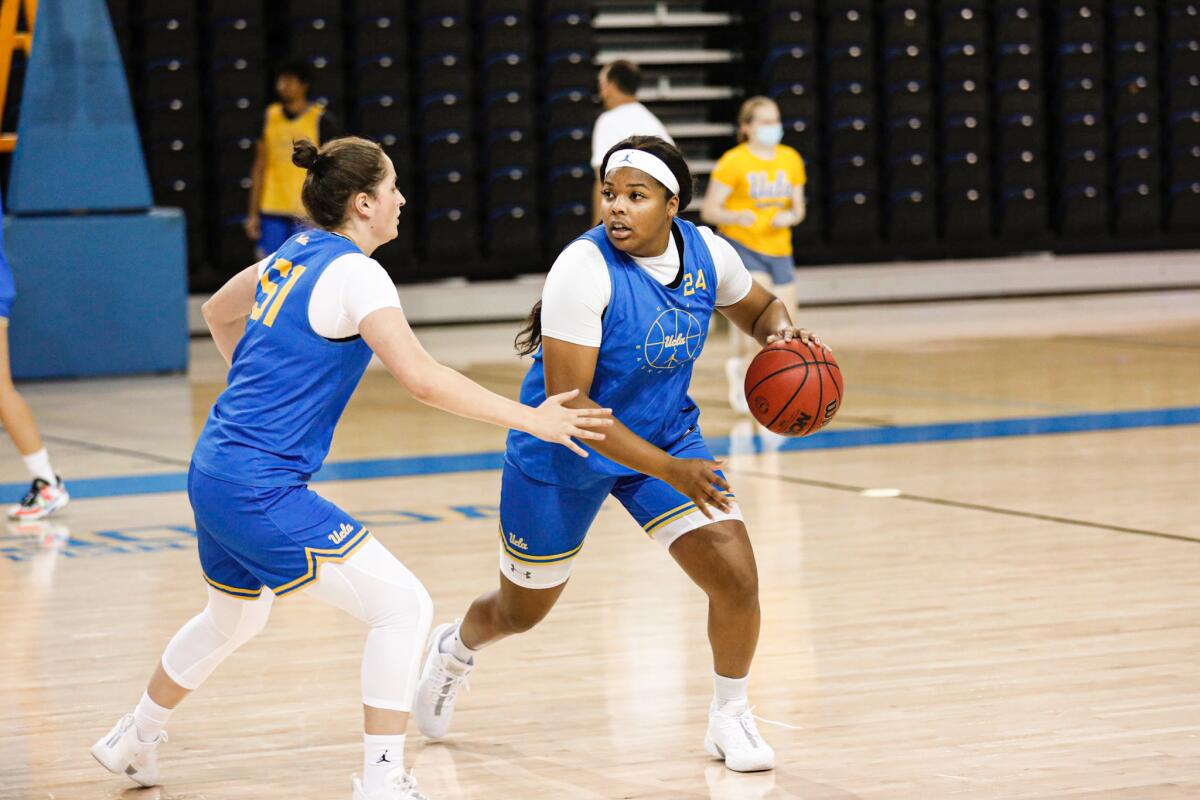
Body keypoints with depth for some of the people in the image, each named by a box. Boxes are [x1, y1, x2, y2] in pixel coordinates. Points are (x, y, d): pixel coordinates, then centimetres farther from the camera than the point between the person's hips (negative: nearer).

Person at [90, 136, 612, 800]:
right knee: (402, 606, -9)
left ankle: (134, 739, 49)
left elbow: (217, 312, 29)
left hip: (214, 472, 10)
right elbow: (421, 378, -25)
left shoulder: (297, 254, 11)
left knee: (234, 619, 32)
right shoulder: (354, 274, -15)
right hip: (262, 488, -10)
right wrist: (528, 419, -21)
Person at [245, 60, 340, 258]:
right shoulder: (270, 117, 10)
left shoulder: (321, 119, -3)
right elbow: (260, 167, 14)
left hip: (308, 213, -4)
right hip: (272, 213, 4)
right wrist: (253, 214, 11)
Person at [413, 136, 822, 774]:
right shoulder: (584, 268, -29)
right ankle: (454, 649, 51)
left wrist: (780, 331, -14)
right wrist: (669, 471, -35)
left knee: (736, 577, -12)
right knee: (522, 611, 15)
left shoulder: (706, 253, -11)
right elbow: (567, 401, -30)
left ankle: (729, 718, 13)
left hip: (666, 433, 4)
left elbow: (757, 309, 12)